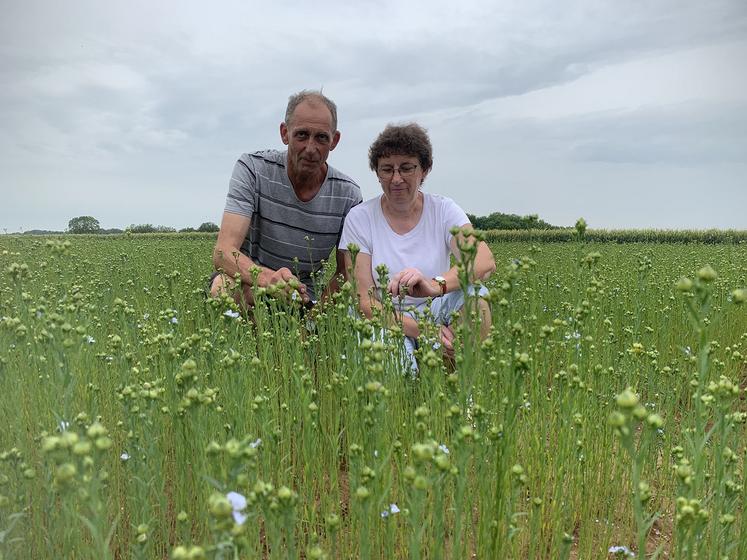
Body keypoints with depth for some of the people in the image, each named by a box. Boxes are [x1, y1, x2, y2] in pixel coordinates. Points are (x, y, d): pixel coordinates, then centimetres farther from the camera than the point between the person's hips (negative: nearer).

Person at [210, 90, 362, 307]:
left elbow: (346, 274, -2)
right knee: (225, 286, -34)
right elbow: (223, 252, -26)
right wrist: (266, 277, -48)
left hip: (304, 298, 1)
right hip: (247, 279, -1)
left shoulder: (348, 195, -10)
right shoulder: (252, 169, -16)